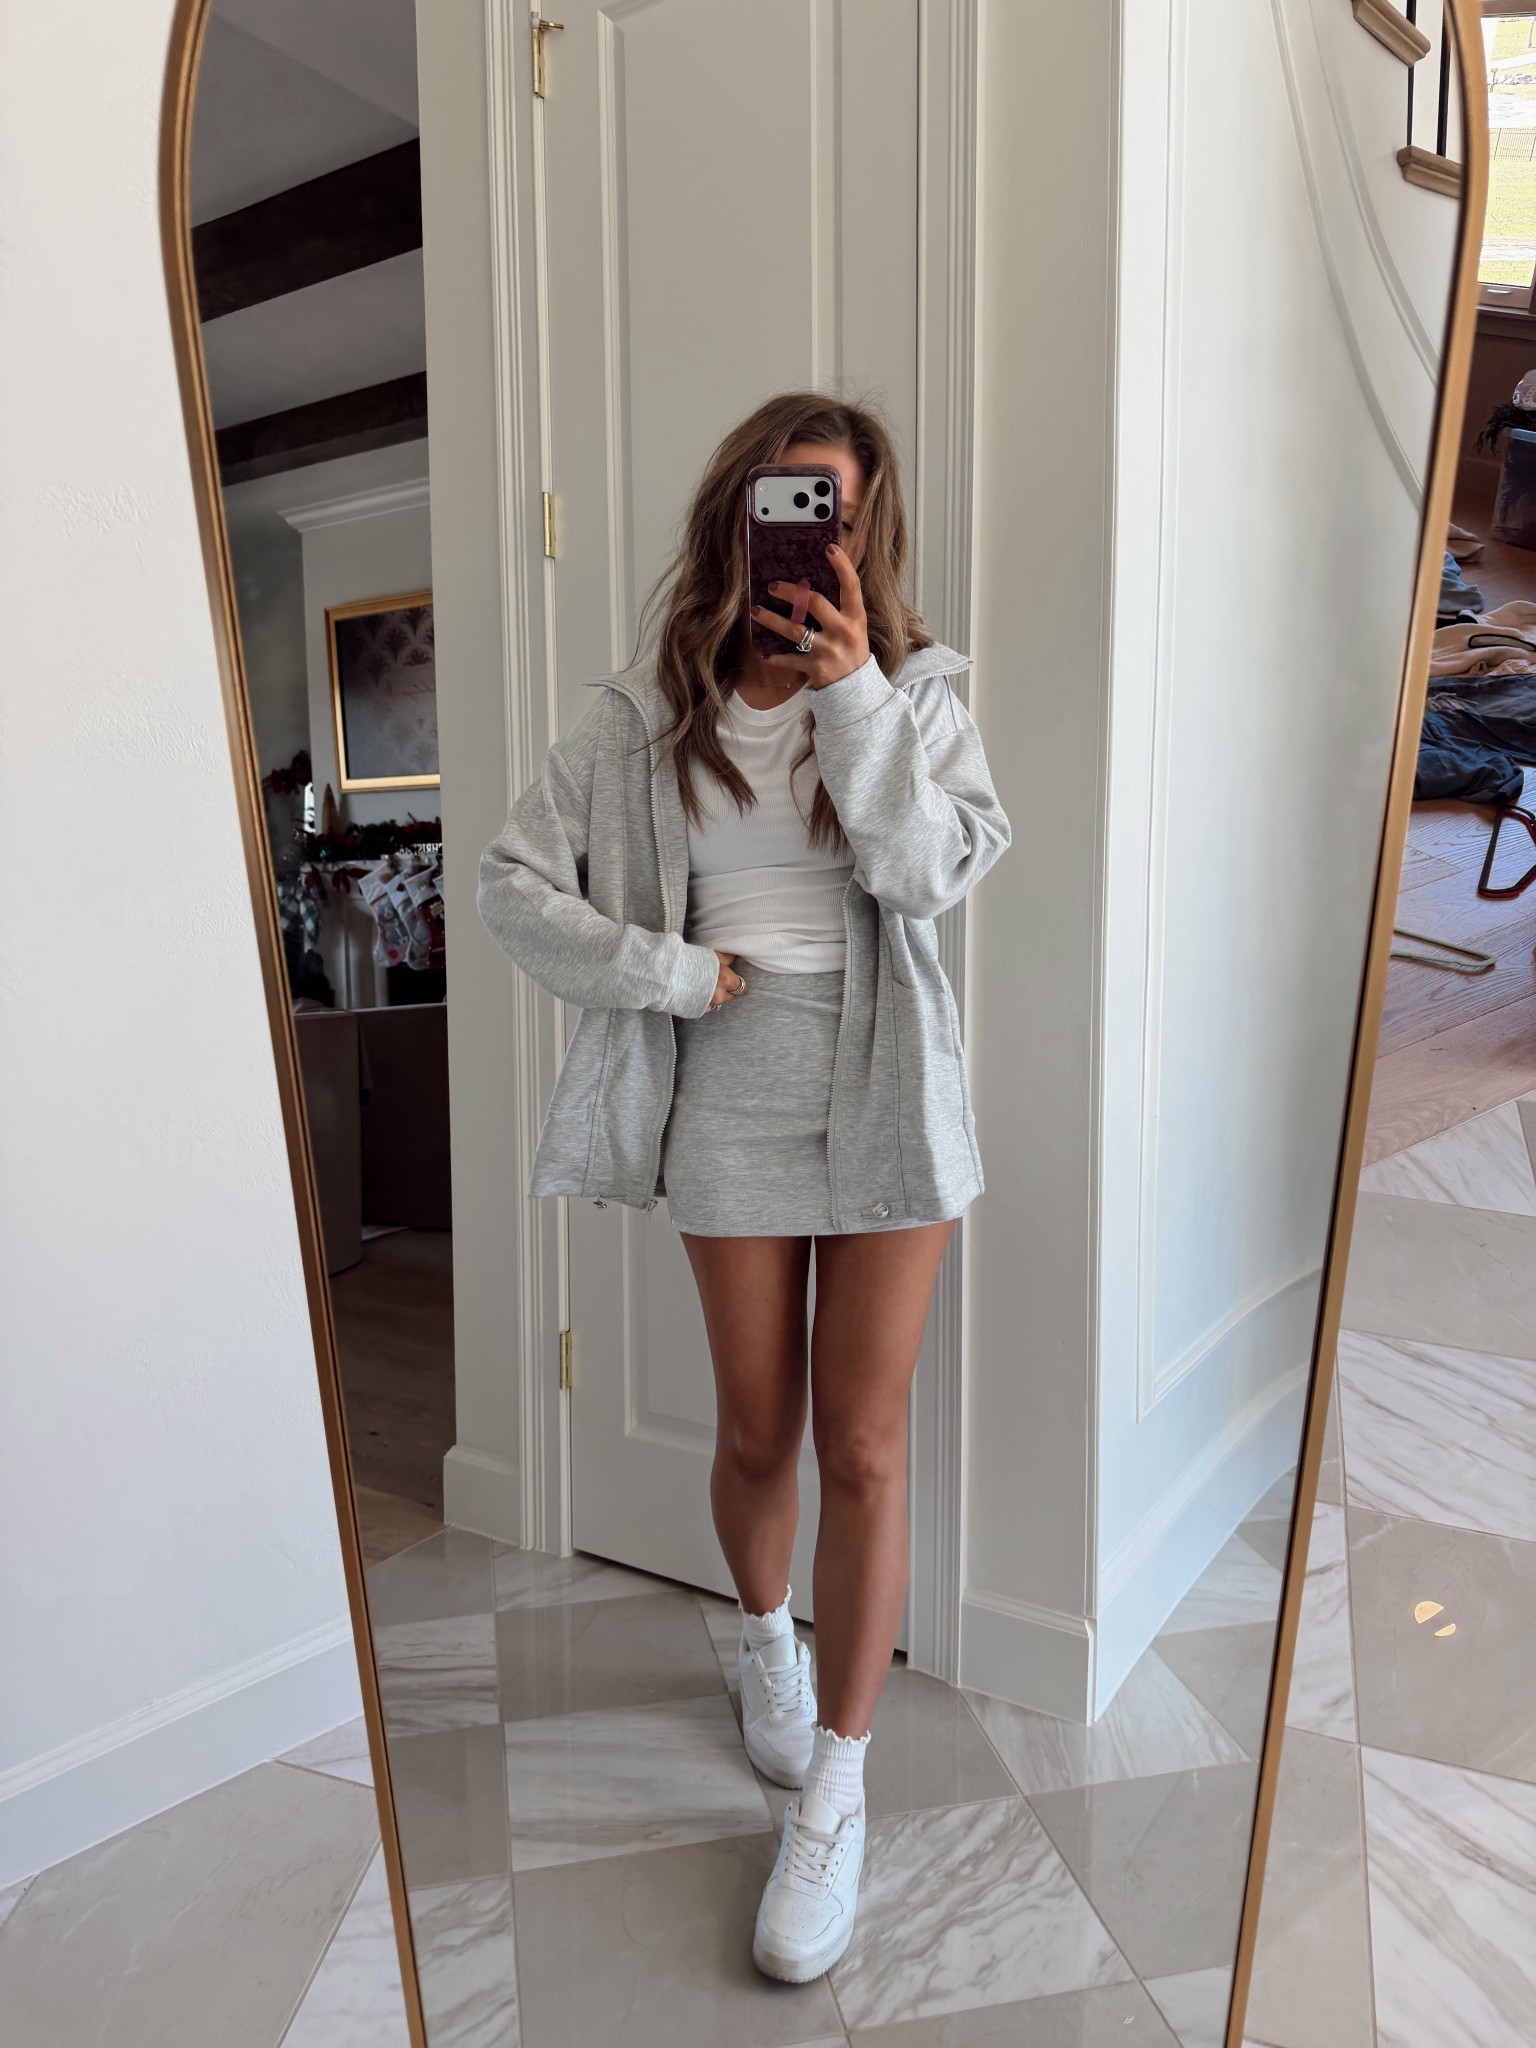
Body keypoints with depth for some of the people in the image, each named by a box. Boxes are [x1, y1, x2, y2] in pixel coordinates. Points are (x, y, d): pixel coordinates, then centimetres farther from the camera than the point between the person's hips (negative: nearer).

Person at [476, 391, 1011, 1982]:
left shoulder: (915, 693, 1)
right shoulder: (647, 715, 1)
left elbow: (928, 870, -13)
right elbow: (513, 882, -2)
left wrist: (854, 695, -19)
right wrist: (666, 973, -11)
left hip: (884, 1105, 0)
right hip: (732, 1107, 1)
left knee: (862, 1449, 3)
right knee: (755, 1434, 14)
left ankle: (833, 1798, 20)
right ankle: (765, 1634, 47)